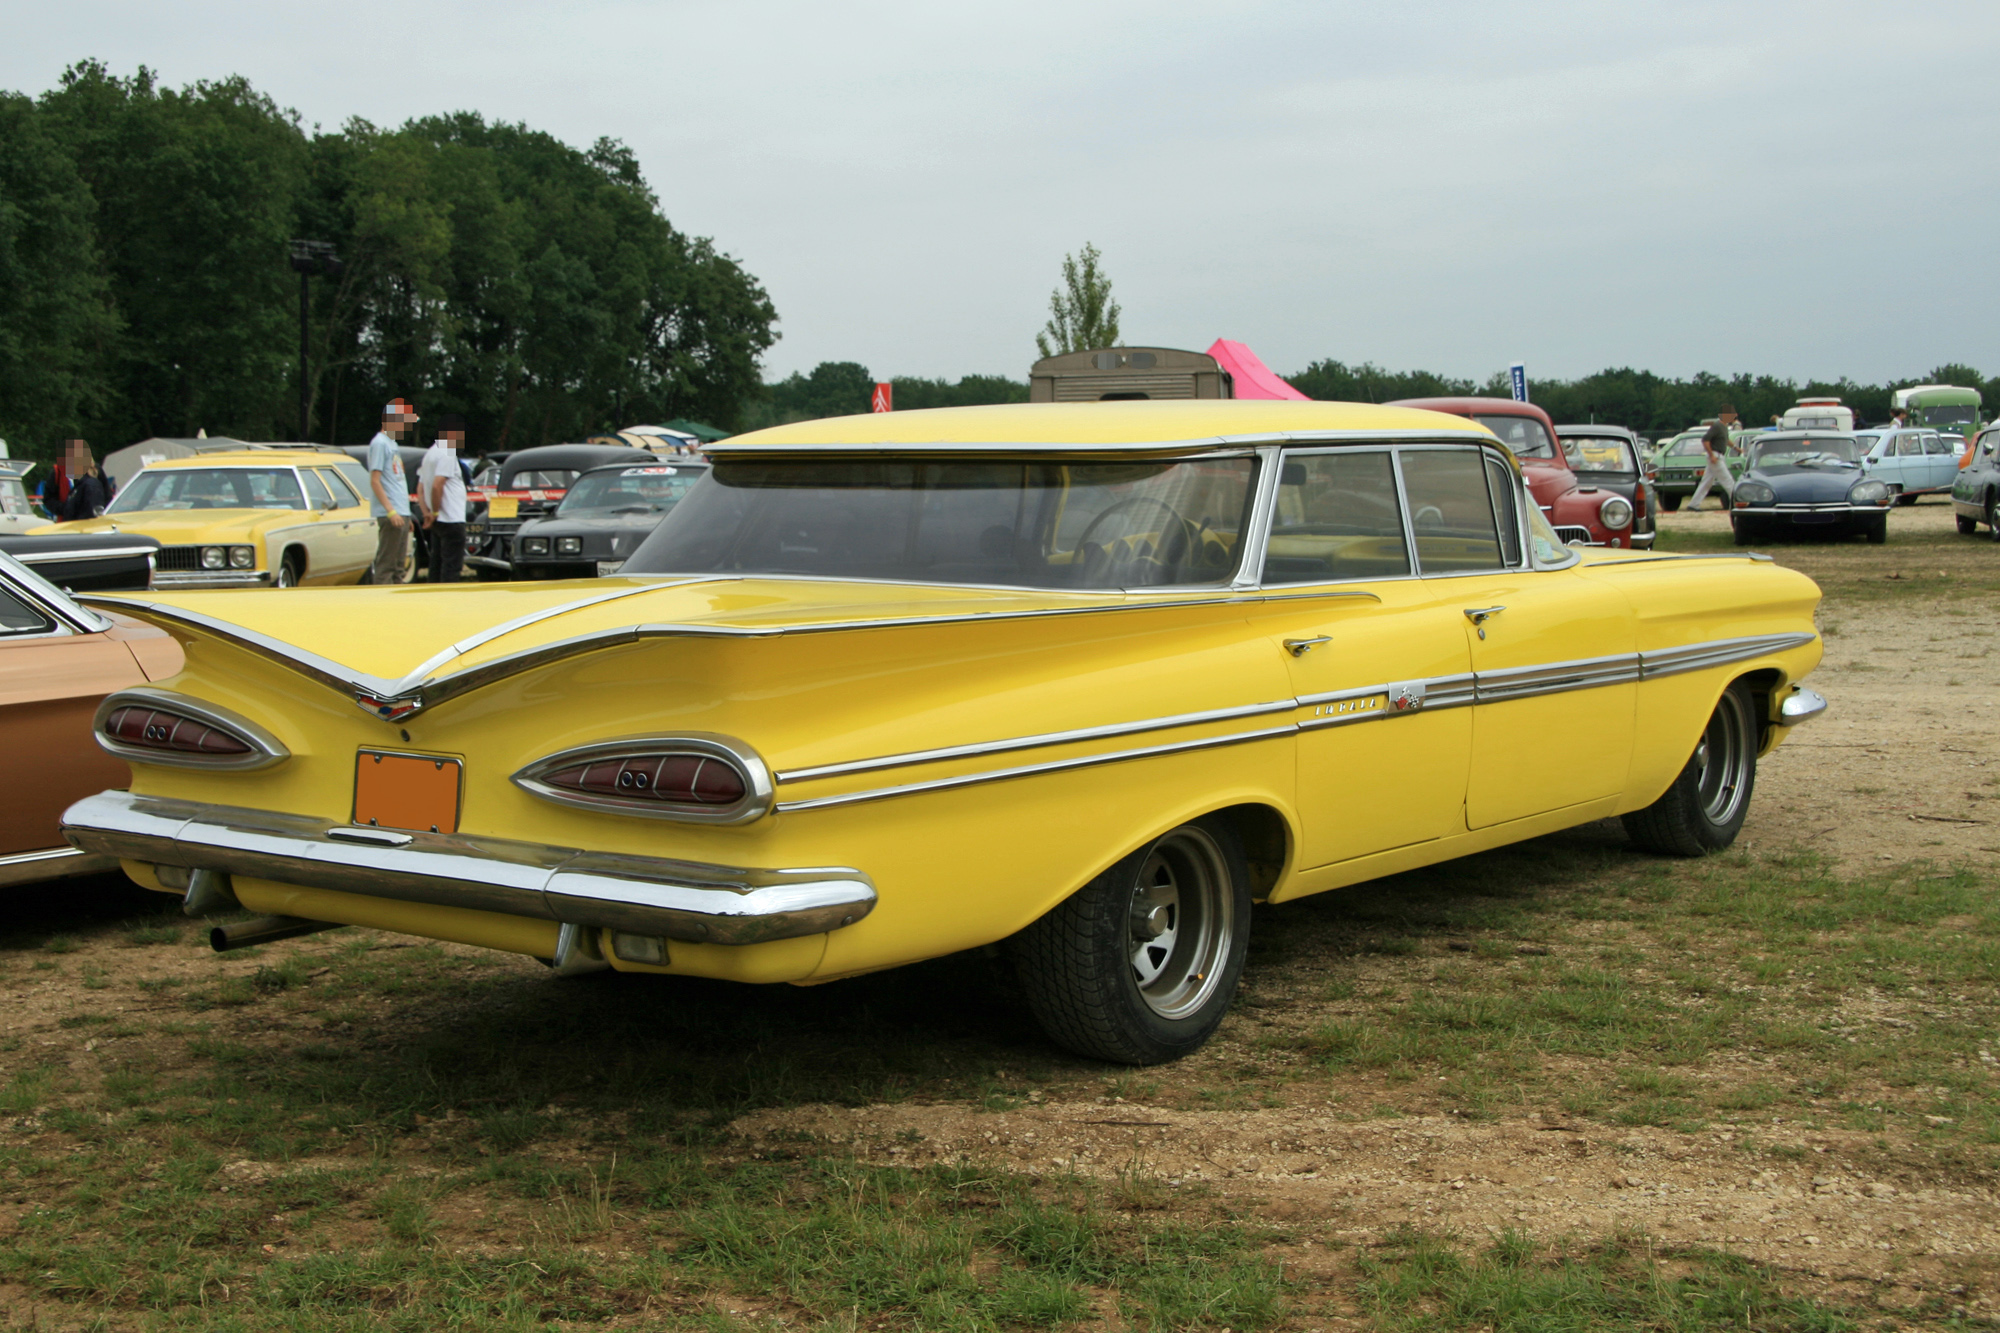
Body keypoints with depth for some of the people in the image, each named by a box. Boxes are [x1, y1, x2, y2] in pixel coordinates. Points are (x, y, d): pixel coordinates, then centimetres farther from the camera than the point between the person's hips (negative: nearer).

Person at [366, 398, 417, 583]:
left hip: (401, 514, 10)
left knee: (398, 564, 11)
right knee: (385, 565, -9)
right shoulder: (379, 443, -9)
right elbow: (375, 481, -15)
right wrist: (391, 511, -22)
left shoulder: (392, 443, 19)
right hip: (389, 515, -10)